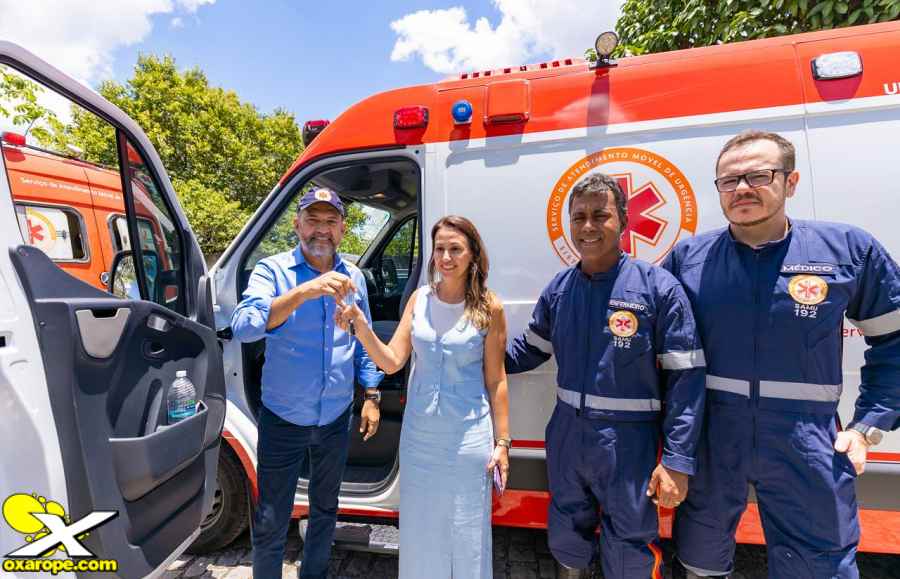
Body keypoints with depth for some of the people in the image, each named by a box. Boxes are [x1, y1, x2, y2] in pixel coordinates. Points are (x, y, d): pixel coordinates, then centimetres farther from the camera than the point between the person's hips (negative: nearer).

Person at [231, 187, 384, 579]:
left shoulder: (353, 277, -1)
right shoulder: (273, 270, -12)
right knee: (271, 522, 12)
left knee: (325, 509, 24)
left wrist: (371, 396, 5)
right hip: (283, 420, -3)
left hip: (335, 420, 4)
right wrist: (302, 291, -41)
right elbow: (242, 327, -29)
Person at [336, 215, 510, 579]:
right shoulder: (420, 298, -2)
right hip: (419, 431, 3)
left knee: (466, 532, 15)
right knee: (419, 529, 21)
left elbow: (496, 380, -5)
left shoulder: (488, 308, -10)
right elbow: (391, 362, -5)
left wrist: (502, 442, -2)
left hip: (468, 435, -3)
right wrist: (361, 326, -21)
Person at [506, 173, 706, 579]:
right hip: (566, 437, 5)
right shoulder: (558, 288, 1)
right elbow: (531, 348, 12)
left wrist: (678, 461, -14)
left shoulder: (658, 286, -12)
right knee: (566, 537, 25)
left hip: (630, 444, -4)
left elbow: (685, 378, -12)